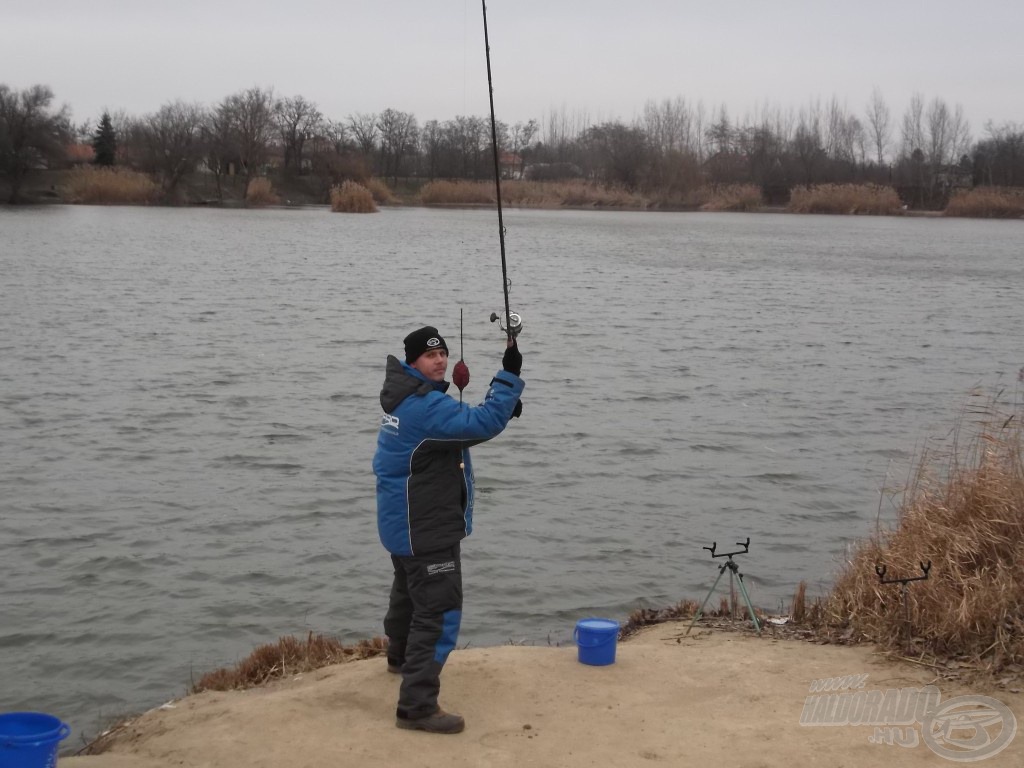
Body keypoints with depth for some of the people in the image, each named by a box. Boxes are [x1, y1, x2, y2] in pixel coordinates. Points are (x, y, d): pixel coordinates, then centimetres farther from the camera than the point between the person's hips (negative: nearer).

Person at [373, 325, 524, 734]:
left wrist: (502, 401, 0)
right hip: (426, 526, -11)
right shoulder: (425, 405, -25)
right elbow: (482, 424, -32)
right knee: (440, 610, -12)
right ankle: (418, 705, -15)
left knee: (410, 589, 32)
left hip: (405, 520, 11)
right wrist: (510, 376, -27)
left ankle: (401, 655, 56)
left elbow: (456, 421, 16)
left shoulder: (406, 394, 8)